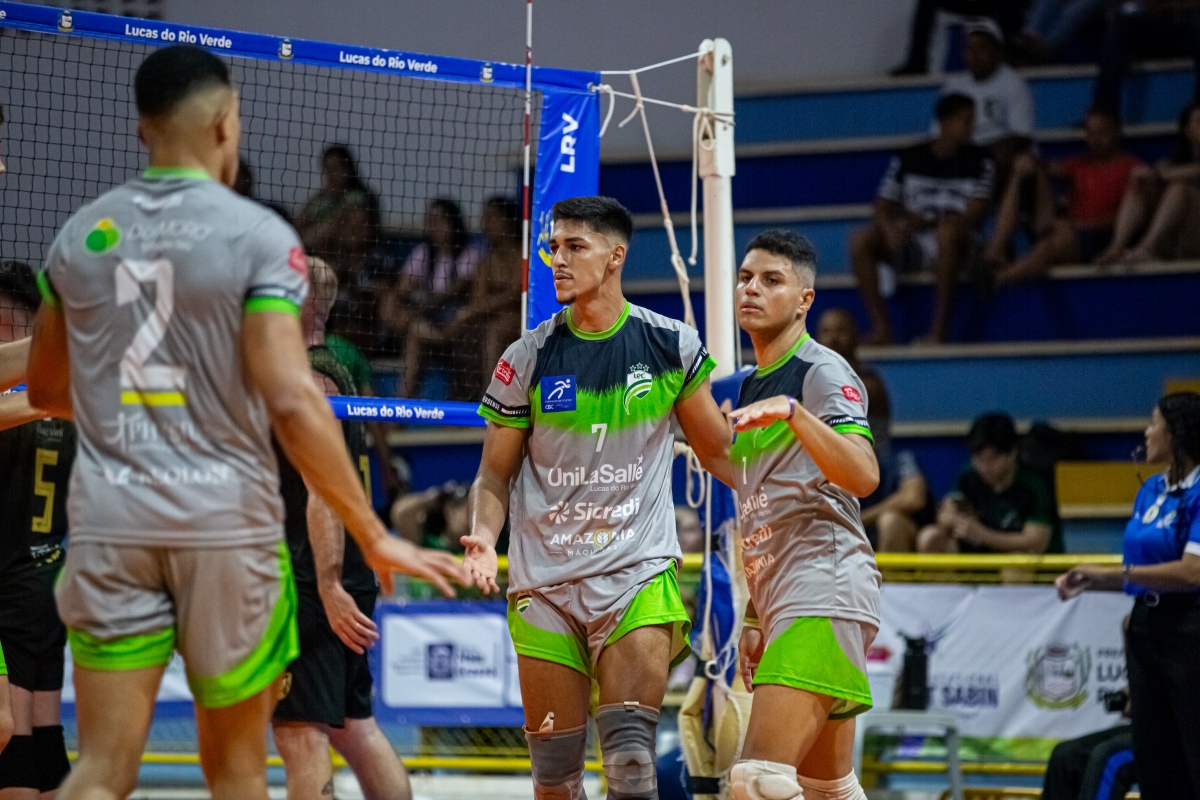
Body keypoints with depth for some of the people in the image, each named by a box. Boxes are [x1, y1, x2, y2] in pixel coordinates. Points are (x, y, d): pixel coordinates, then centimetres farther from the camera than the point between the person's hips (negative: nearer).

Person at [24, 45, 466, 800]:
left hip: (110, 518, 3)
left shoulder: (81, 234, 6)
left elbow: (47, 390, 18)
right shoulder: (257, 234, -8)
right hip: (225, 516, -3)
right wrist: (374, 536, -12)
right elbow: (291, 401, -16)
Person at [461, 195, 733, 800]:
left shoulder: (672, 345, 1)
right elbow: (495, 474, 7)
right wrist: (484, 535, -11)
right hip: (543, 583, 1)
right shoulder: (527, 359, 1)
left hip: (639, 574, -1)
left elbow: (717, 450, 14)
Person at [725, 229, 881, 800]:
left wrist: (792, 411, -33)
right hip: (783, 603, 10)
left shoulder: (822, 372, -5)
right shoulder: (752, 388, 22)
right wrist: (754, 618, 23)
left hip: (826, 591, -10)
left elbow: (863, 476, -23)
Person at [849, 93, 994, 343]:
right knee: (860, 240, -25)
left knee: (949, 229, -39)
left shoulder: (978, 162, 5)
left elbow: (973, 215, -6)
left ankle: (940, 326, -35)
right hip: (908, 245, 3)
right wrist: (890, 229, -17)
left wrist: (926, 223, -20)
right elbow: (883, 206, 8)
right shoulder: (908, 159, 11)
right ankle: (880, 327, -25)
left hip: (950, 247, -3)